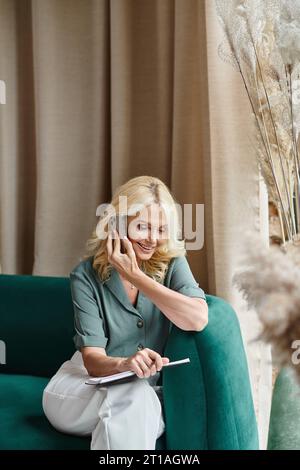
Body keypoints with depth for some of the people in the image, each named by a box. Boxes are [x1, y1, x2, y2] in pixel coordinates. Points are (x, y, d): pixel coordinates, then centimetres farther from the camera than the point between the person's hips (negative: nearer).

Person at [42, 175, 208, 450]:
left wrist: (135, 276, -21)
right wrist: (124, 364, -38)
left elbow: (198, 320, -23)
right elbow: (93, 360, -14)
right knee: (134, 398, -32)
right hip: (86, 383, 0)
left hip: (149, 389, 1)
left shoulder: (172, 264, -4)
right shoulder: (86, 275, -9)